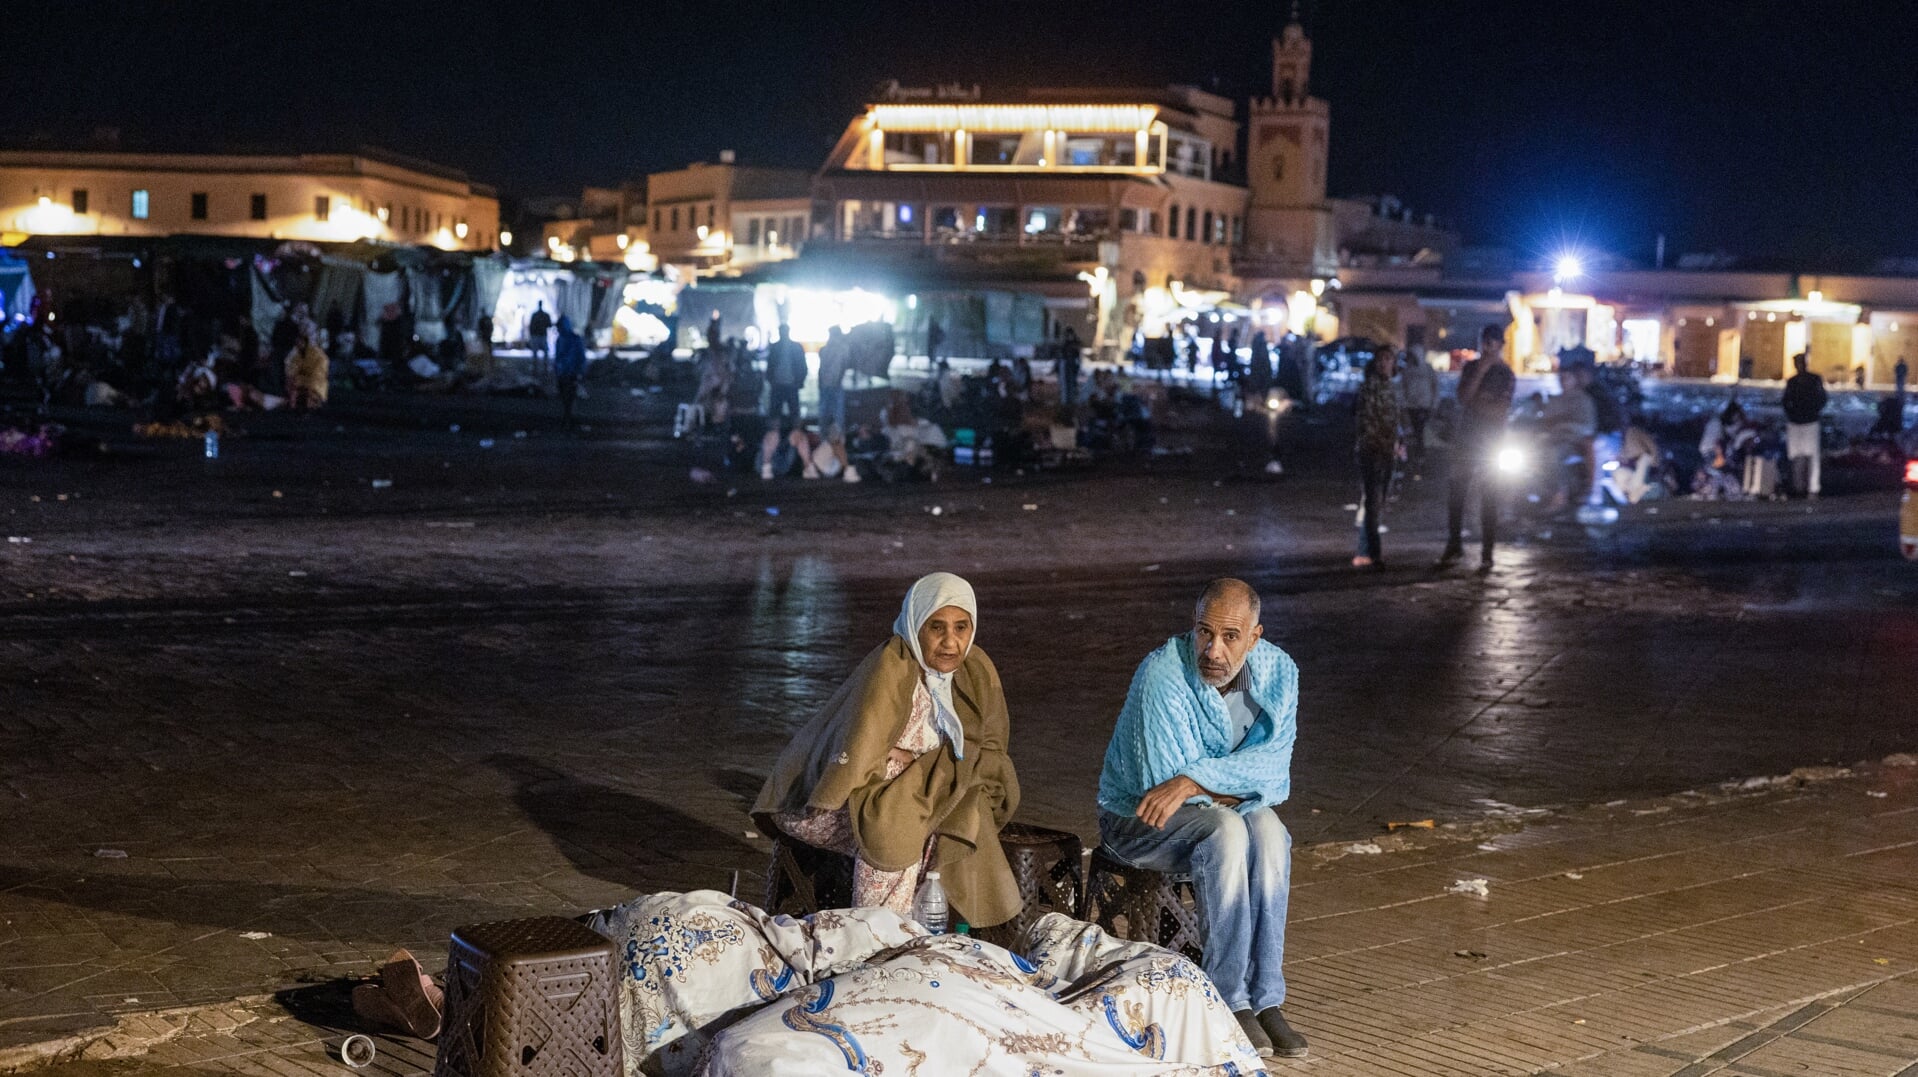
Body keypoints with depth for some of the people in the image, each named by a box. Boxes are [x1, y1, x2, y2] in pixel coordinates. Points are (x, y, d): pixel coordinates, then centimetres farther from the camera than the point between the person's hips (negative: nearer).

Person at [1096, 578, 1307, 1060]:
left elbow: (1273, 764, -21)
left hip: (1219, 813, 4)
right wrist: (1240, 784, -17)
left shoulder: (1277, 672, -9)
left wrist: (1196, 779, -34)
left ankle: (1266, 999, -28)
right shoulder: (1163, 674, -24)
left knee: (1268, 830, -29)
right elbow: (1162, 782, -26)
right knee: (1226, 830, -34)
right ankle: (1231, 1000, -28)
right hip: (1138, 819, -4)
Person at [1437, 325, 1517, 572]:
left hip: (1490, 444, -4)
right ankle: (1454, 547, 12)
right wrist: (1481, 371, -12)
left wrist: (1475, 402, -6)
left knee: (1488, 500, -2)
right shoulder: (1470, 368, 9)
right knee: (1455, 496, 2)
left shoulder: (1506, 375, -3)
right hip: (1465, 440, 4)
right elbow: (1463, 397, -6)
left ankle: (1487, 554, 0)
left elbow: (1500, 411, -12)